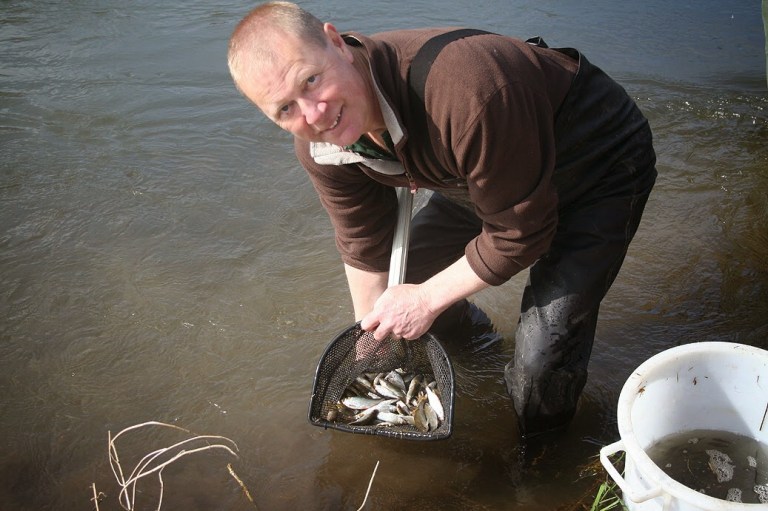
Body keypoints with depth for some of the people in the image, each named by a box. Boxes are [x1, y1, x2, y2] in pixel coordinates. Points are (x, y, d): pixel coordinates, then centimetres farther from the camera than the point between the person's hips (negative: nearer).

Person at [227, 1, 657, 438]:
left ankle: (537, 454, 18)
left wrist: (428, 298, -17)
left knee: (542, 360, -17)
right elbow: (366, 249, -2)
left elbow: (521, 234, -28)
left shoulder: (465, 94, -43)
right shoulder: (318, 145, -17)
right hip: (492, 174, 7)